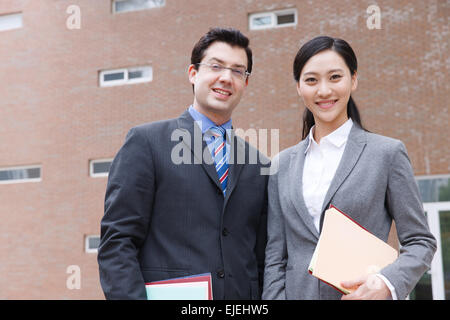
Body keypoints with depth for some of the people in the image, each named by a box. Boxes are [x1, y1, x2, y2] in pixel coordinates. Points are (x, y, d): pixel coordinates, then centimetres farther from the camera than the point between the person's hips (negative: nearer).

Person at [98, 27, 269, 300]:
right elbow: (116, 243, -8)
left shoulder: (259, 166, 11)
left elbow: (261, 260, 12)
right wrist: (133, 296, -19)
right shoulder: (146, 142, -2)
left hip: (242, 300, 4)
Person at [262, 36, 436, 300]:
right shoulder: (283, 164, 6)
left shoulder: (388, 152, -3)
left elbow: (421, 242, -2)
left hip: (363, 293, -2)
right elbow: (275, 255, 7)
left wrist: (387, 283, -18)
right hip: (299, 292, 3)